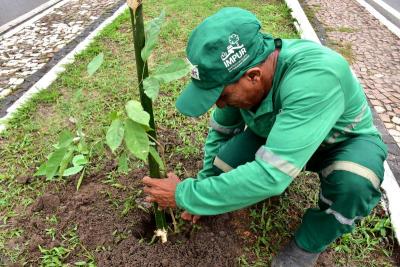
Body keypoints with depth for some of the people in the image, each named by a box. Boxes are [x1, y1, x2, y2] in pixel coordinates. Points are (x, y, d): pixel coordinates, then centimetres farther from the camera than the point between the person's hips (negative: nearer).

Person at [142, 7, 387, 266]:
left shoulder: (315, 77, -42)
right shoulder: (236, 72, -21)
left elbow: (270, 174, -44)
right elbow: (221, 132, -4)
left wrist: (184, 195, -33)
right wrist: (203, 190, -1)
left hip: (346, 141, -3)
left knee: (354, 182, -35)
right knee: (225, 165, -20)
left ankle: (308, 244, -3)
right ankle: (271, 183, 13)